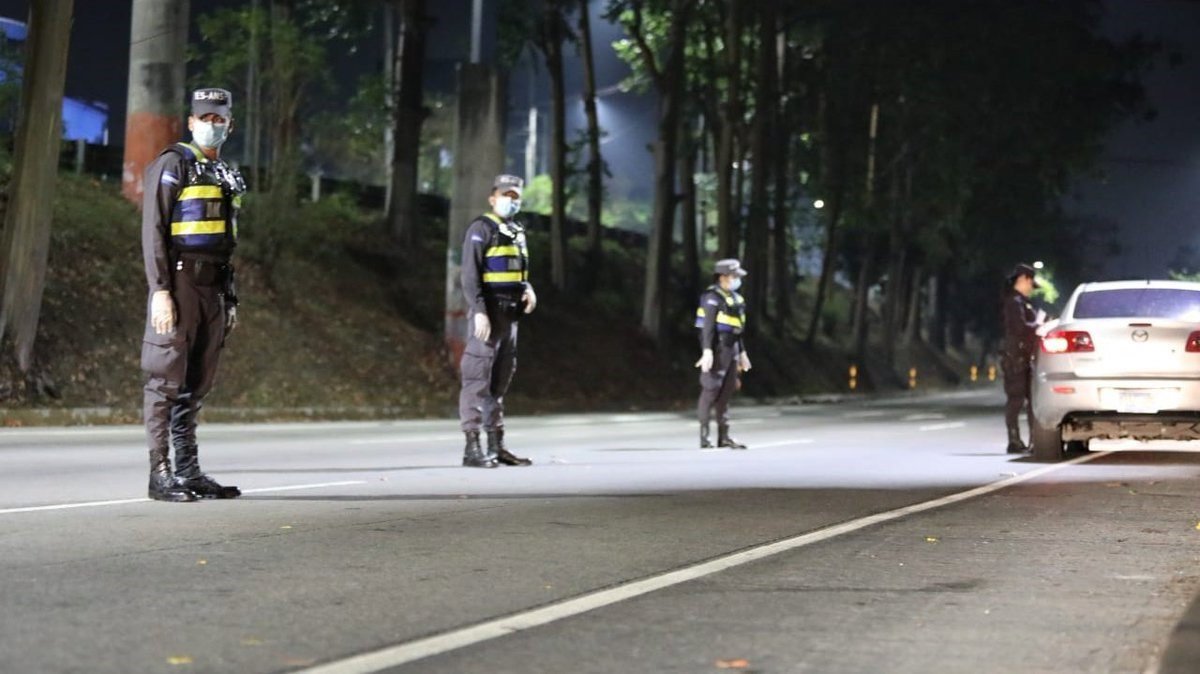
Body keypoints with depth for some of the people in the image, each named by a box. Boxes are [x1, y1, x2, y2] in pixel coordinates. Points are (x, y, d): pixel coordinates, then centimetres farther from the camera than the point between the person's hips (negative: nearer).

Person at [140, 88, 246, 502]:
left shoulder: (226, 176, 18)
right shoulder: (171, 165, -5)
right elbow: (153, 231, -11)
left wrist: (231, 297, 18)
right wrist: (160, 291, -19)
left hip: (212, 287, 7)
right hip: (179, 284, -7)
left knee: (196, 386, 9)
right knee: (166, 381, -6)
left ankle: (189, 472, 13)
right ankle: (160, 475, -5)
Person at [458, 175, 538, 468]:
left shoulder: (517, 232, 18)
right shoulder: (481, 229, -8)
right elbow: (470, 274, -15)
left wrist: (529, 290, 4)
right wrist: (479, 311, -23)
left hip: (510, 316, 9)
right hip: (487, 315, -9)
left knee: (500, 383, 13)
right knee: (478, 380, -10)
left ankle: (496, 446, 19)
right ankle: (472, 448, -12)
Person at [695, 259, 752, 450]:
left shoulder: (734, 298, 17)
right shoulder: (712, 297, -11)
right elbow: (708, 326, -19)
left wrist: (742, 353, 21)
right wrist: (707, 351, -27)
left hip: (730, 348, 9)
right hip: (717, 347, -9)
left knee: (727, 391, 8)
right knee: (711, 390, -9)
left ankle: (724, 436, 10)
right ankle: (704, 436, -8)